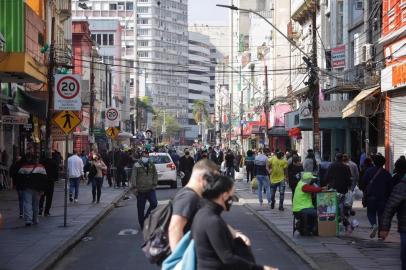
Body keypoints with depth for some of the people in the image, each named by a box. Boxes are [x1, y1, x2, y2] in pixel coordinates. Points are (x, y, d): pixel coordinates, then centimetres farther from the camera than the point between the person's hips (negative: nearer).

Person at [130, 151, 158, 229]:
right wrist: (134, 187, -12)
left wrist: (154, 184, 4)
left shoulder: (152, 165, 9)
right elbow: (133, 177, -6)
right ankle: (142, 225, 14)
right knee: (140, 208, 2)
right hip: (140, 190, -3)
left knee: (154, 203, -11)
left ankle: (146, 217, 12)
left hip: (150, 189, 3)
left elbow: (155, 175, 14)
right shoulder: (137, 165, -3)